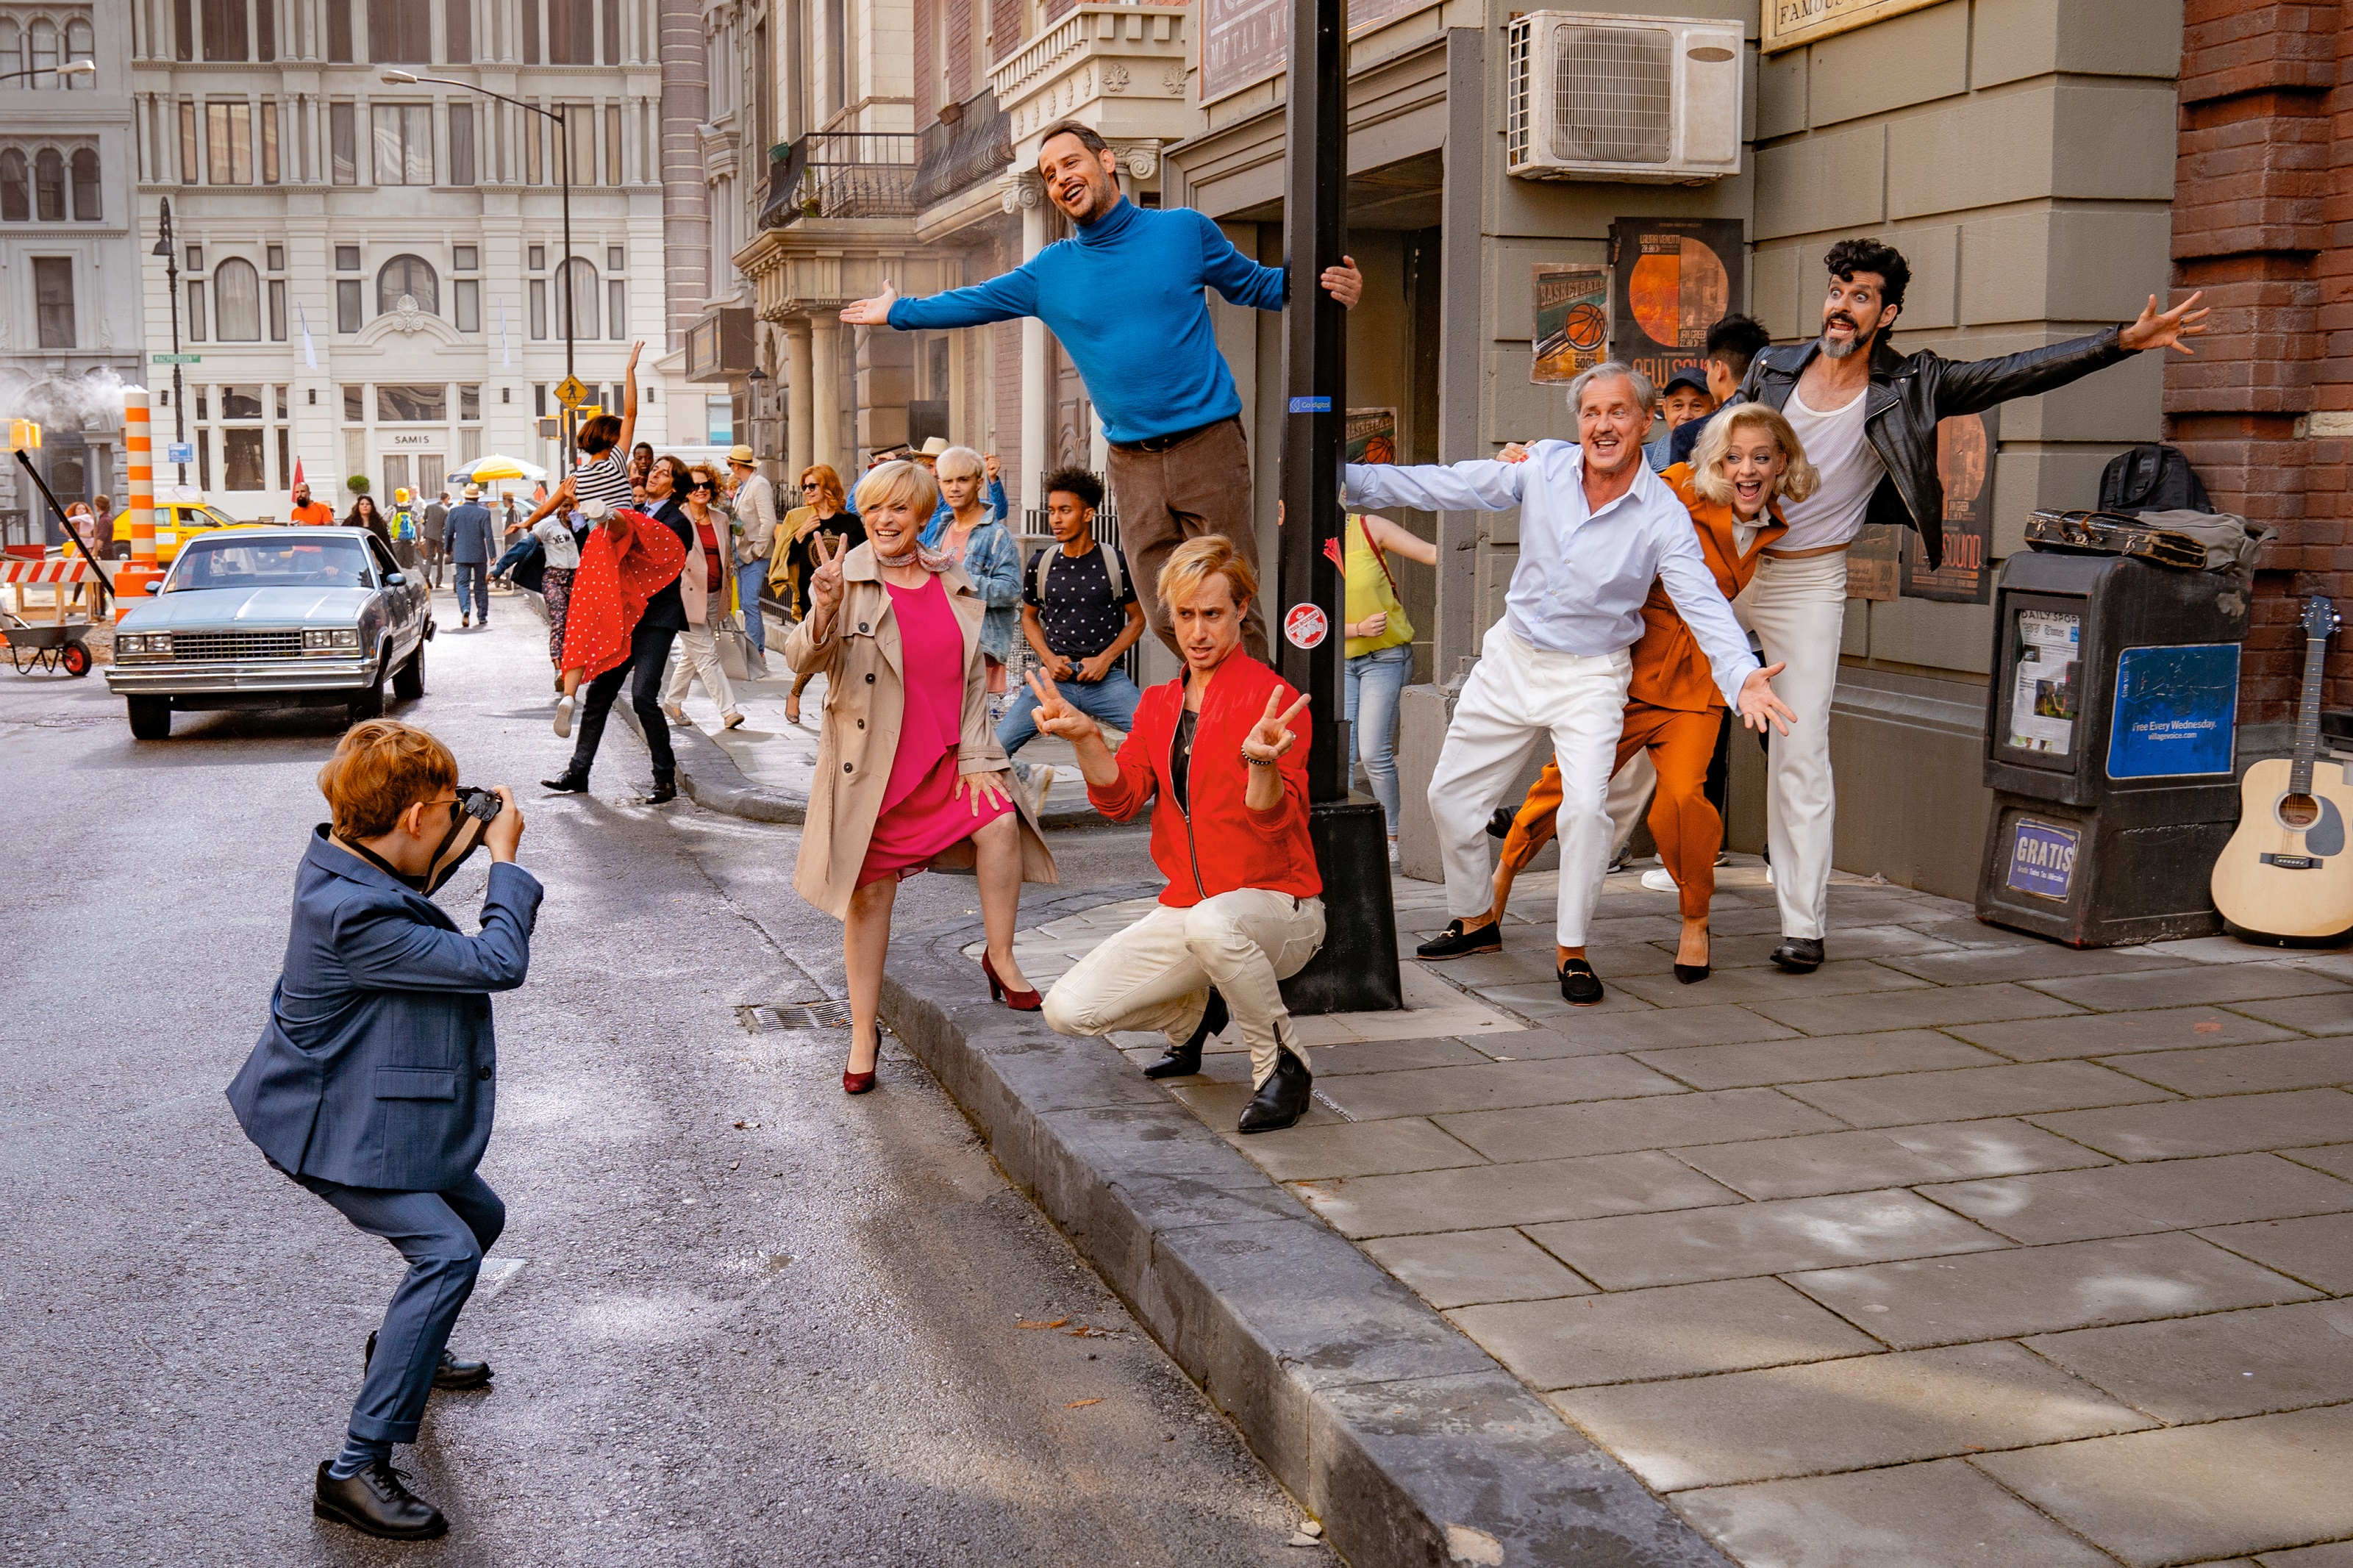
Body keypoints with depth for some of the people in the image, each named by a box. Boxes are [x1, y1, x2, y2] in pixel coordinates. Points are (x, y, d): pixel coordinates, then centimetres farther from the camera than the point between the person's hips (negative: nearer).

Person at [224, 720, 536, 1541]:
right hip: (331, 1127, -10)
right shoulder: (356, 917, -33)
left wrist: (458, 850, 8)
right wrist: (505, 859, -18)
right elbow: (497, 965, -28)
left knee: (479, 1214, 22)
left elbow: (415, 936, 21)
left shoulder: (348, 868, -1)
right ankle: (355, 1470, -19)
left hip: (366, 1109, 10)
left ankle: (403, 1350, 47)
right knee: (445, 1250, -22)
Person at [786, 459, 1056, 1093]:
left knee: (1000, 823, -23)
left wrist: (974, 758, -1)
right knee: (869, 894, 3)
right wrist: (825, 608, -36)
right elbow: (803, 659, -16)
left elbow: (974, 677, 8)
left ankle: (1000, 957, -2)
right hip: (873, 761, -2)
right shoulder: (848, 581, -5)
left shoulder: (954, 584, 6)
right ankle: (864, 1034, 16)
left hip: (945, 753, 2)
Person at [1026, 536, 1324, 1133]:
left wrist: (1263, 763, -39)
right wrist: (1085, 739, -16)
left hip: (1278, 908, -6)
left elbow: (1275, 821, -18)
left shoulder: (1272, 698, -9)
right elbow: (1122, 799, 1)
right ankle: (1197, 1009, 20)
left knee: (1211, 923, -42)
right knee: (1067, 1010, -8)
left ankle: (1283, 1065, -16)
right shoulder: (1158, 704, 11)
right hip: (1187, 906, 6)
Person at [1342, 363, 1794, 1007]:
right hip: (1511, 658, 4)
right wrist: (1350, 480, -7)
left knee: (1584, 806, -22)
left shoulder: (1663, 516, -15)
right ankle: (1474, 922, 33)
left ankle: (1571, 949, -1)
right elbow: (1446, 487, -3)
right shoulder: (1543, 467, -7)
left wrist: (1742, 676, -40)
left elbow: (1704, 604, -22)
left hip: (1591, 676, -4)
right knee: (1451, 793, 11)